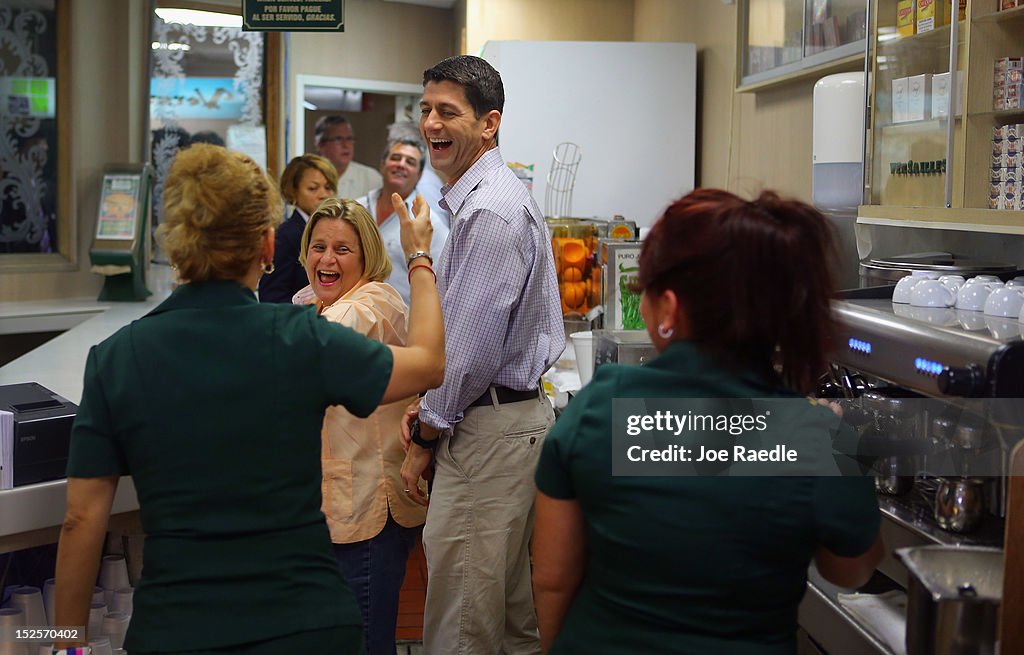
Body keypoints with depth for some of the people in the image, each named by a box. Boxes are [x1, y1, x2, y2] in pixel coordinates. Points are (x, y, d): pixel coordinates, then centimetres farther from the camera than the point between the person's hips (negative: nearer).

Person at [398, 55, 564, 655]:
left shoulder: (491, 211, -18)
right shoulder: (482, 197, 16)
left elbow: (472, 349, -20)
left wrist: (425, 438, -9)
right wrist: (430, 407, 9)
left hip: (491, 426, -10)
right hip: (512, 411, 11)